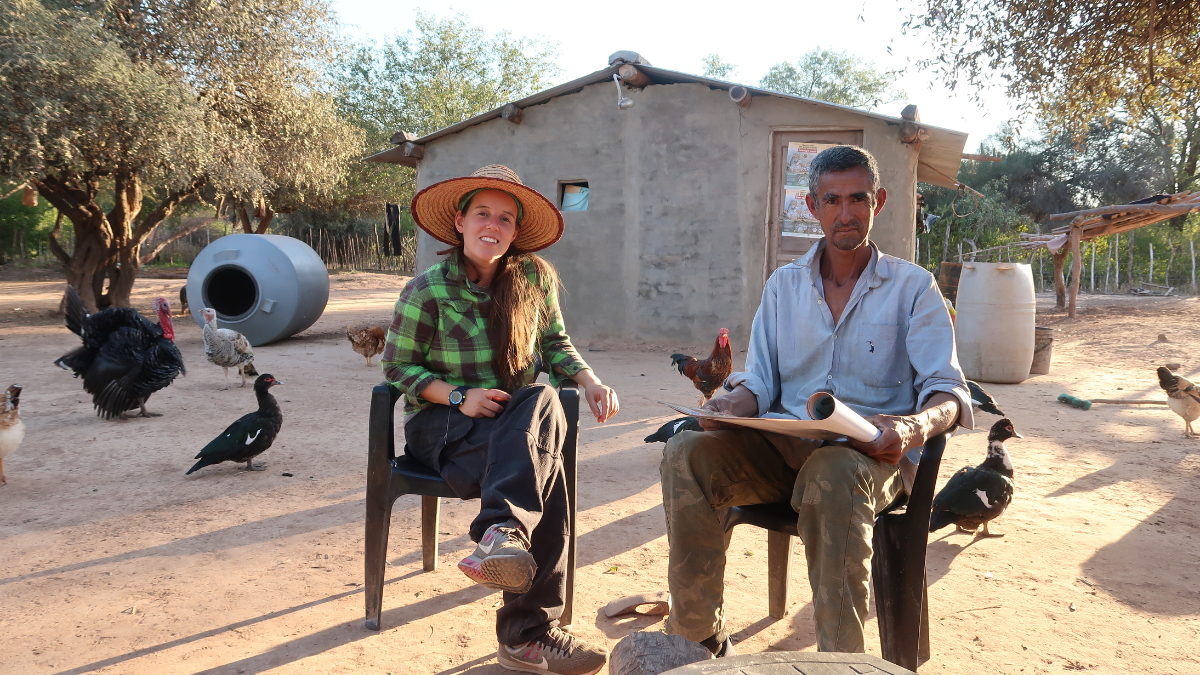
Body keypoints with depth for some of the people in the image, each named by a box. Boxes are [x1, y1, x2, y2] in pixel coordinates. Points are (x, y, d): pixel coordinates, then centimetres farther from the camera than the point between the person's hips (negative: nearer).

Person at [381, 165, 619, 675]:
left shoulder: (535, 277, 4)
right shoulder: (426, 292, -5)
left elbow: (555, 344, 12)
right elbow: (398, 367, 0)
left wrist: (589, 380, -9)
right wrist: (460, 396, -17)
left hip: (516, 418, 3)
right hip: (444, 423, -3)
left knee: (543, 399, -36)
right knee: (543, 465, -33)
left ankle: (504, 533, -46)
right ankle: (529, 631, -35)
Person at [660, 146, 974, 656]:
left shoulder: (912, 287, 7)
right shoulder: (784, 284, 17)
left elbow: (948, 389, -1)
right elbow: (760, 383, 13)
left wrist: (915, 426, -26)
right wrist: (732, 404, -12)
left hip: (873, 454, -3)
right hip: (783, 448, 3)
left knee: (832, 473, -40)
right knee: (686, 452, -25)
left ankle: (840, 658, -29)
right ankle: (700, 638, -14)